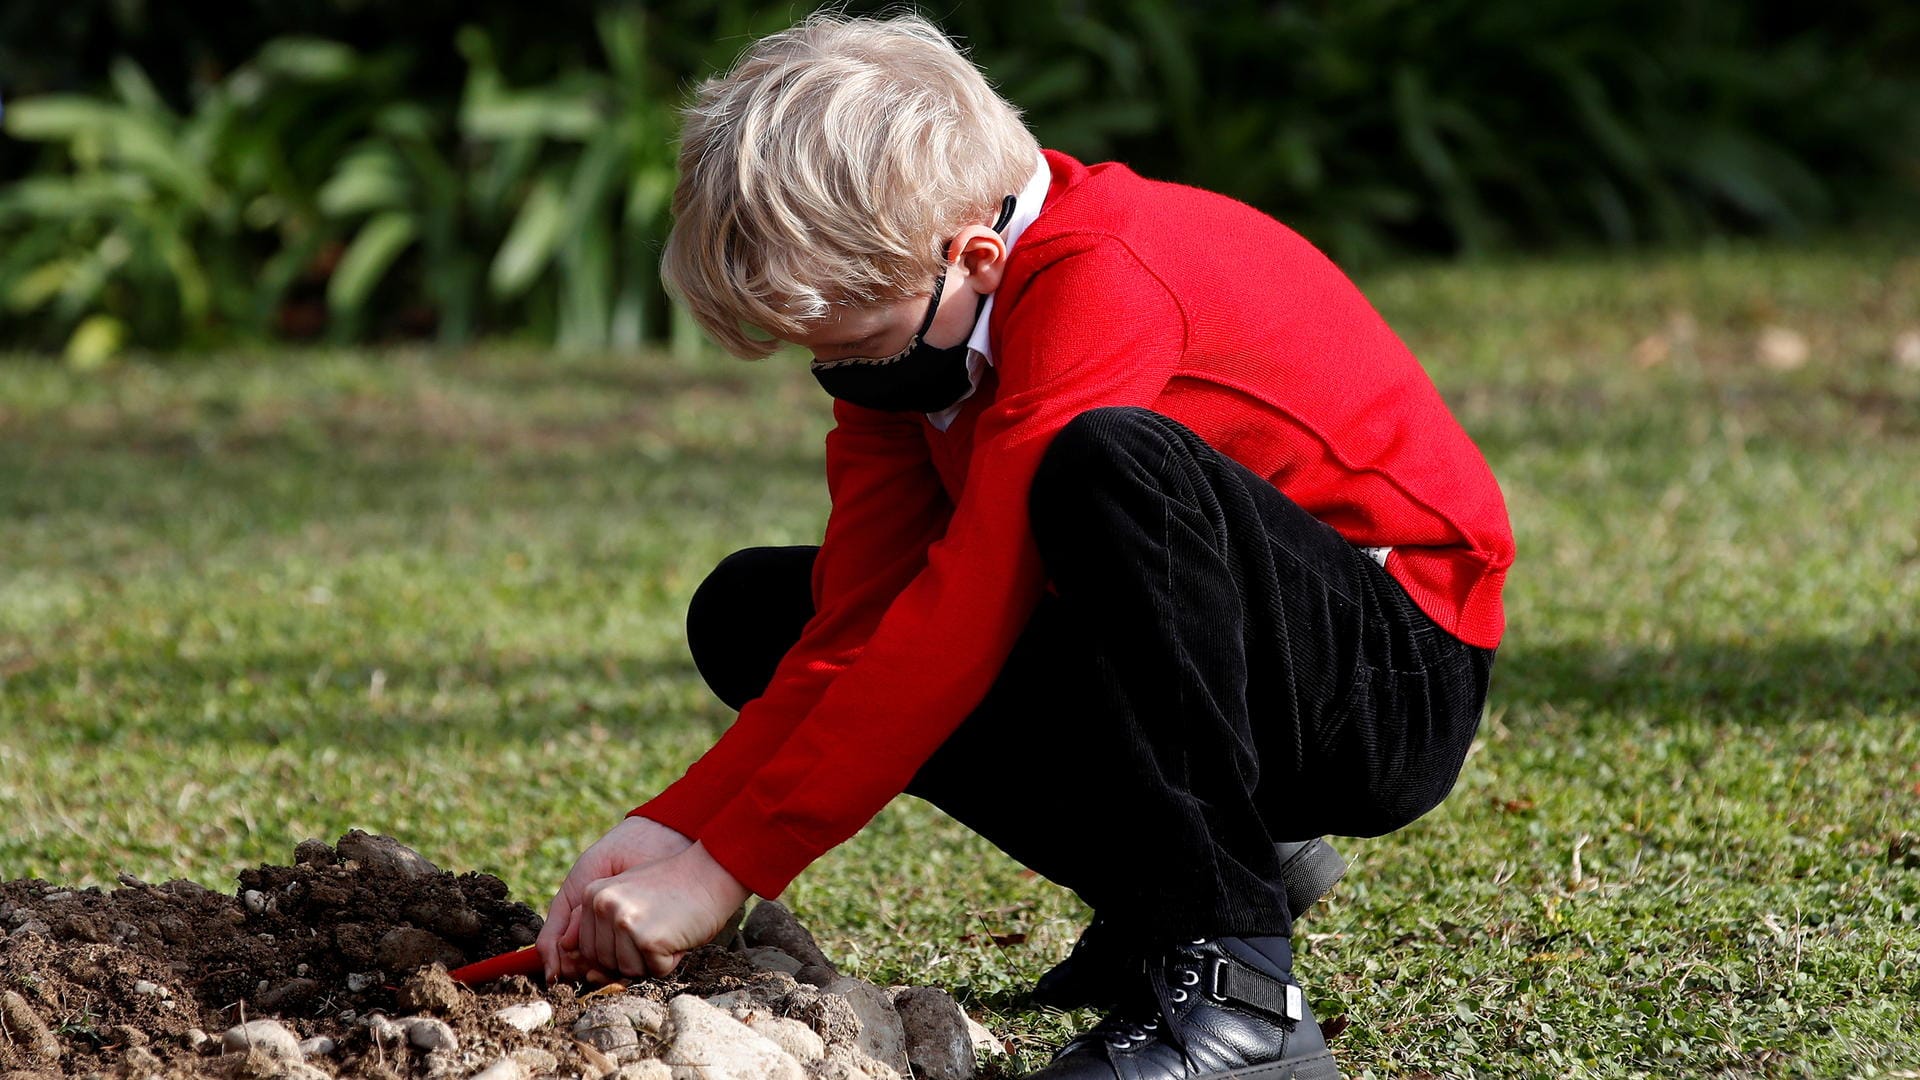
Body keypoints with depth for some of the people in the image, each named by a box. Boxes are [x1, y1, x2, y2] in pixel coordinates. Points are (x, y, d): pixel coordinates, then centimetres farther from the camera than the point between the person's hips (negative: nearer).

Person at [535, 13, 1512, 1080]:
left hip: (1393, 684, -9)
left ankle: (1222, 978, -30)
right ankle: (1153, 877, 3)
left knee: (1110, 463, -38)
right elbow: (857, 625, -5)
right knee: (750, 612, 2)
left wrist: (724, 868, -29)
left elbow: (965, 619, -31)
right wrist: (676, 823, -21)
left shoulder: (1101, 281, -27)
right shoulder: (896, 320, 0)